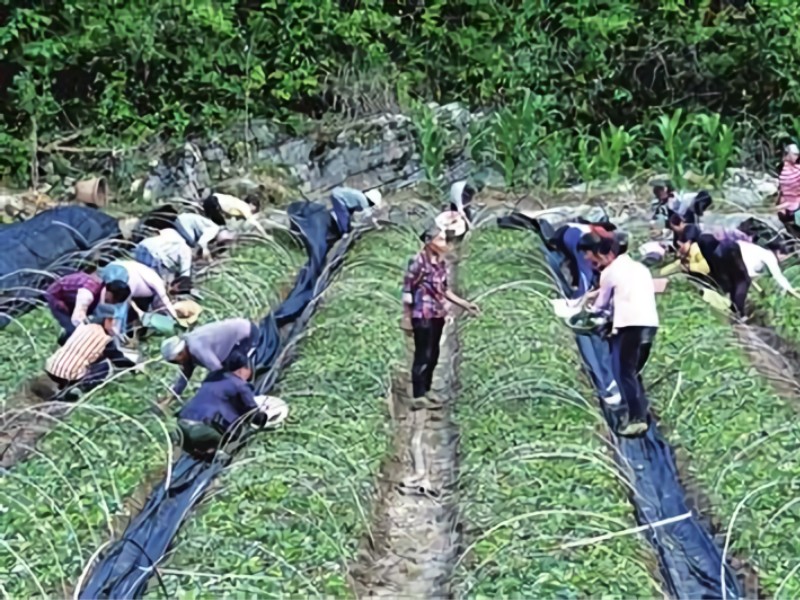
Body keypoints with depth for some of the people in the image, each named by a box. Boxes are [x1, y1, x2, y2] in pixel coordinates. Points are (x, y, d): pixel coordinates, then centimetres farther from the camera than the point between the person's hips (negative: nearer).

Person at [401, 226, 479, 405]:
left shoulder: (441, 263, 7)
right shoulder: (418, 262, -15)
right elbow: (407, 290, -12)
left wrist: (465, 305, 13)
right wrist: (407, 318, -12)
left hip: (438, 315, 8)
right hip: (423, 316, -8)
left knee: (433, 355, 13)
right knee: (423, 355, -3)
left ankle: (426, 390, 26)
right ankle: (419, 395, 5)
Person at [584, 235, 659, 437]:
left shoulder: (610, 272, 5)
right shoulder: (641, 268, 25)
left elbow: (602, 303, 14)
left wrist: (591, 311, 34)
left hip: (630, 325, -7)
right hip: (650, 324, 7)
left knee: (625, 373, -4)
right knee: (634, 372, 17)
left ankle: (636, 418, -13)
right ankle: (641, 413, 12)